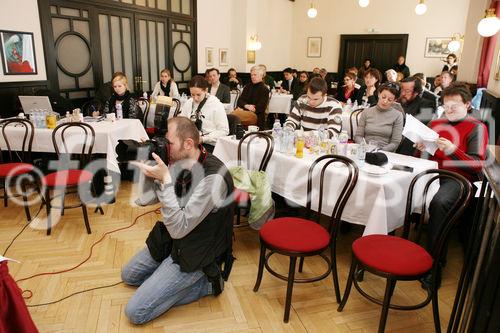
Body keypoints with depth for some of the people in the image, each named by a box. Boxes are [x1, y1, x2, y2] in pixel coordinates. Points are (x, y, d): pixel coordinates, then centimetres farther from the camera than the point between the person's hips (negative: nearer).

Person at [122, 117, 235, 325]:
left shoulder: (213, 177, -32)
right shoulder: (181, 164, -6)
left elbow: (179, 228, -31)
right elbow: (157, 199, 8)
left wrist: (165, 179, -33)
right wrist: (154, 175, -13)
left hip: (195, 252, -9)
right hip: (172, 240, 9)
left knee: (135, 312, -7)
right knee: (128, 275, 23)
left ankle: (205, 282, 2)